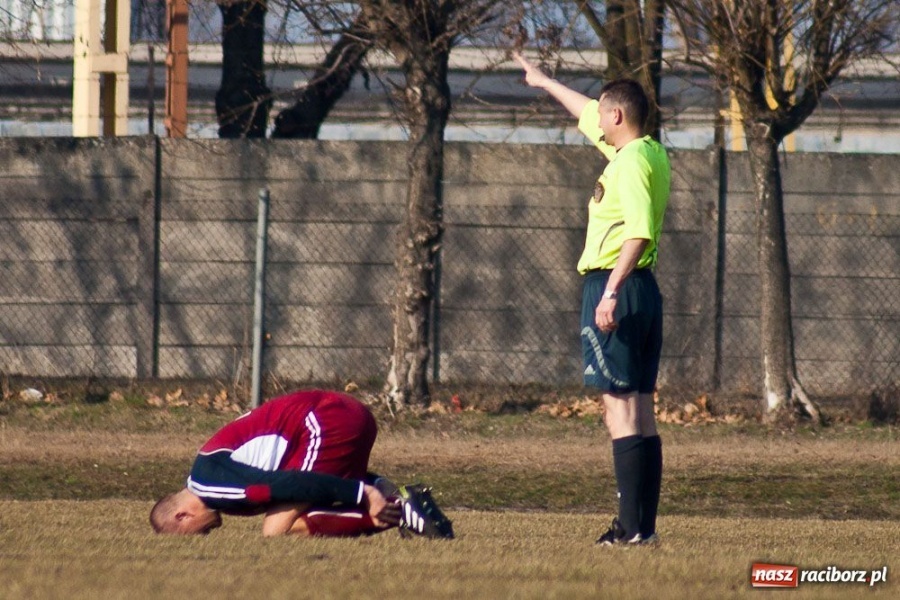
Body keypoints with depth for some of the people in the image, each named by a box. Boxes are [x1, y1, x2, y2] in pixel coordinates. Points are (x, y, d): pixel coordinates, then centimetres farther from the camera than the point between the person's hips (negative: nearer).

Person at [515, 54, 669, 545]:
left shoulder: (631, 162, -13)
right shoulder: (652, 154, 16)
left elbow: (640, 233, -25)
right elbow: (590, 117, 32)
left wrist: (611, 291, -29)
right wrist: (545, 83, 45)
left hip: (614, 286, -10)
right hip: (642, 289, 10)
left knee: (620, 408, -11)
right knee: (639, 410, 9)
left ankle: (632, 525, -16)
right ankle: (644, 524, 10)